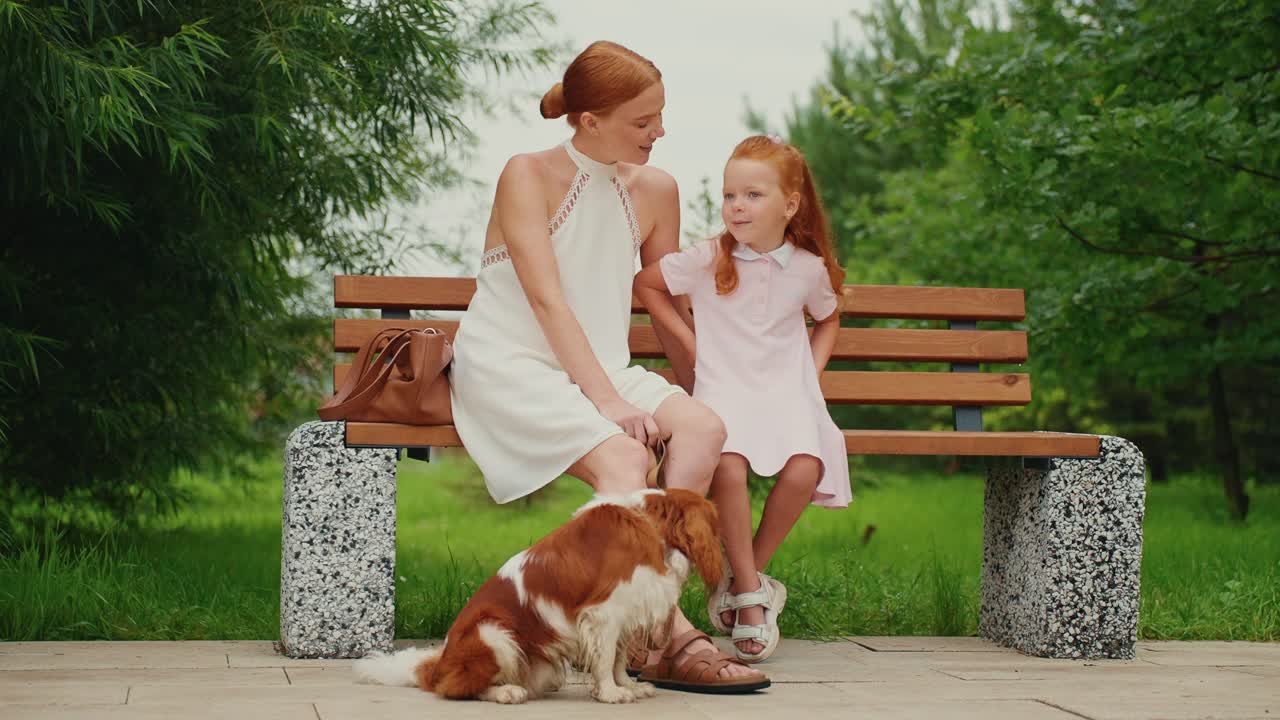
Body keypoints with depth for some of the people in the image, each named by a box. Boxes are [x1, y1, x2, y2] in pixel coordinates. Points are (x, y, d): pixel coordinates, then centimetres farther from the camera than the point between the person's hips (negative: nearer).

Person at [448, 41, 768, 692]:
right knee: (621, 456, -32)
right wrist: (606, 399, -24)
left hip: (600, 367, 6)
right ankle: (673, 639, -31)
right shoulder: (528, 176, -8)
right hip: (509, 368, -5)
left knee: (703, 427, -24)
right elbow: (547, 300, -17)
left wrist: (690, 389, 13)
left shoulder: (654, 191, 8)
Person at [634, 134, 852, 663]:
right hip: (724, 387, -2)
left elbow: (828, 320, 27)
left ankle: (744, 576, -5)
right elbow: (645, 283, 13)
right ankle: (751, 594, -18)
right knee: (729, 467, -34)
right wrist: (689, 340, 8)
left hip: (787, 391, 2)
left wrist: (811, 372, 11)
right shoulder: (709, 259, 0)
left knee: (804, 471, -28)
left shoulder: (809, 268, 5)